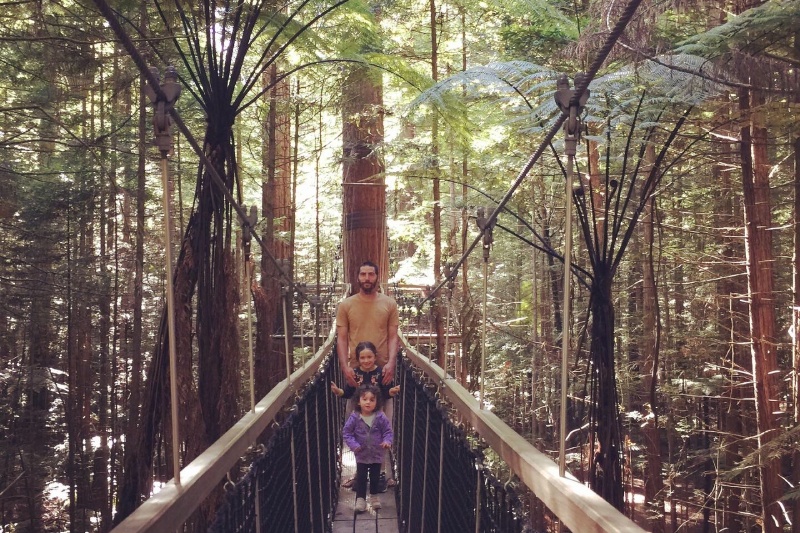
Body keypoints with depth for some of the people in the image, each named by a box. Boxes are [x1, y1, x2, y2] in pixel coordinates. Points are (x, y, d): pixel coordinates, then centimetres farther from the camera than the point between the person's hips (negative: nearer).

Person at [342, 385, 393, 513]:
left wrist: (387, 441, -23)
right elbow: (346, 432, -7)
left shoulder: (381, 417, -12)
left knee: (375, 477, 15)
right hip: (361, 454, -1)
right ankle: (360, 499, 16)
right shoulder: (354, 417, -13)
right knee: (361, 477, 5)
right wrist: (353, 445, -18)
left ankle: (374, 496, 35)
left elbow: (388, 431, -4)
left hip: (377, 454, 1)